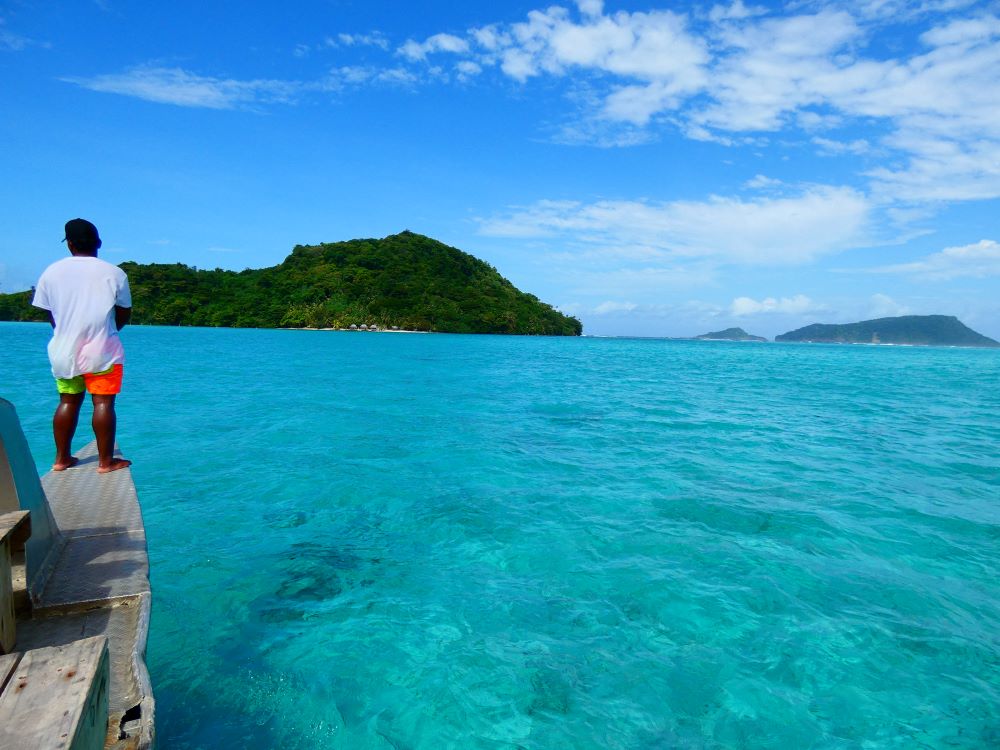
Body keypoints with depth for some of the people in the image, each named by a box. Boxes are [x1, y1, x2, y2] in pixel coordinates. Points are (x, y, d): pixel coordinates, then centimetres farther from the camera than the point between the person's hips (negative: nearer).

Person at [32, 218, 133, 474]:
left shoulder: (51, 272, 3)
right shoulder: (114, 273, -6)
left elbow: (51, 315, 9)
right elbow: (124, 315, 0)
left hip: (63, 350, 4)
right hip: (102, 350, -4)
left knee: (68, 402, 14)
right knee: (103, 403, -2)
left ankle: (62, 458, 20)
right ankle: (105, 461, 1)